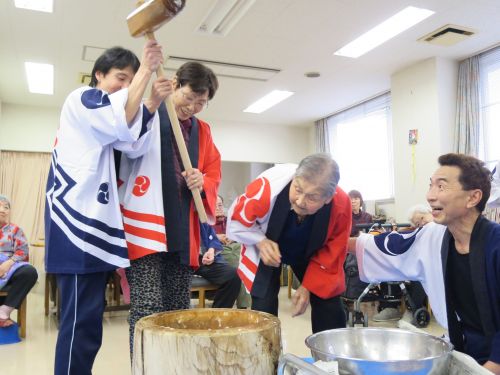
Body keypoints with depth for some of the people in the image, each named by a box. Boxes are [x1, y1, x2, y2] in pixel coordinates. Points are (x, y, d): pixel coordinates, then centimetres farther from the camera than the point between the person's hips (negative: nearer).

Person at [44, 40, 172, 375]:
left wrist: (154, 102, -8)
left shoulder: (103, 122, 25)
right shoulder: (81, 98, -1)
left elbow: (135, 145, 6)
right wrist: (146, 69, -16)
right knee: (82, 321, -10)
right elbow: (123, 121, -22)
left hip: (96, 221, 10)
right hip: (77, 220, -10)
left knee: (87, 320, 13)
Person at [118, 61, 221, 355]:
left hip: (183, 232, 5)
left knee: (179, 312, 12)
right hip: (146, 227, -5)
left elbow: (214, 174, 17)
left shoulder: (202, 130, 16)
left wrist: (203, 182, -5)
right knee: (148, 313, -9)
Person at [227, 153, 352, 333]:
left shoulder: (341, 204, -33)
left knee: (330, 308, 0)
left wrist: (308, 286, -15)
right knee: (263, 310, -13)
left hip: (309, 254, 2)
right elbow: (236, 219, -18)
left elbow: (332, 252, -14)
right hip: (267, 250, -2)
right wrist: (260, 242, -33)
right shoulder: (268, 187, -40)